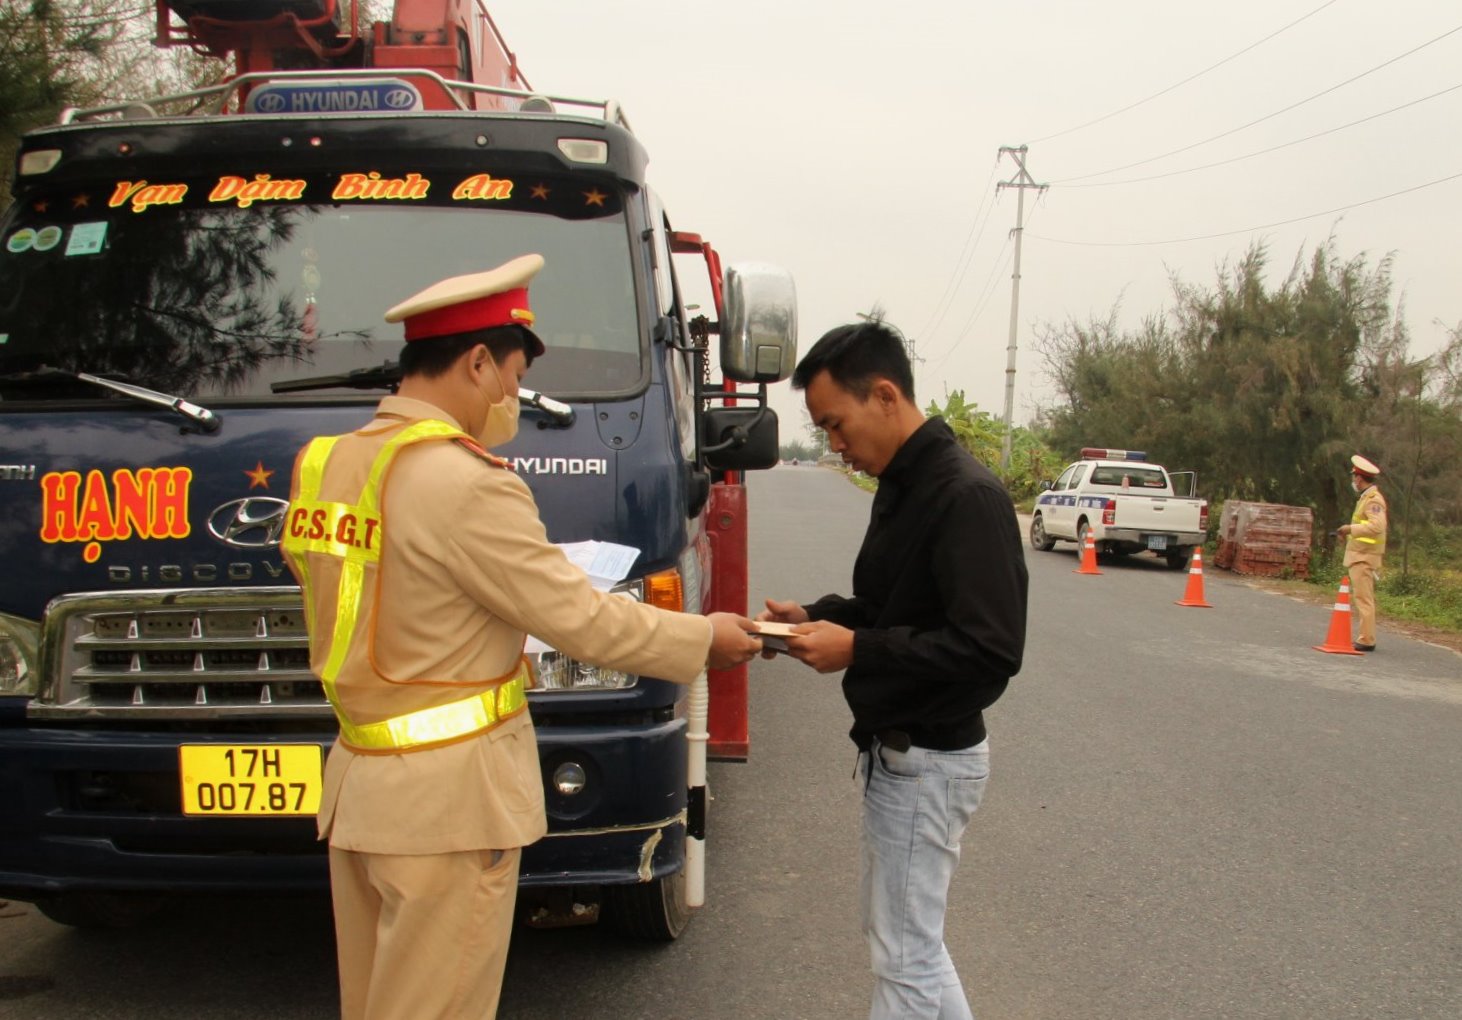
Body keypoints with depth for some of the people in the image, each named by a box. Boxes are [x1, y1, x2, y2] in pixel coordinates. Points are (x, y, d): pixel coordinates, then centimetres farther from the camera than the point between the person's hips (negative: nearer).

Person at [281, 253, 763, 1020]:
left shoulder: (325, 463, 6)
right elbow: (578, 618, -15)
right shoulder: (465, 482, -19)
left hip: (358, 782, 8)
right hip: (448, 795, -8)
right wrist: (704, 638, -2)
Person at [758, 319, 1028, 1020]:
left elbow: (991, 648, -27)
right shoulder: (903, 484, 8)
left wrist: (856, 648, -25)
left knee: (904, 959, 3)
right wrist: (819, 616, 1)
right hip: (896, 751, 10)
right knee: (905, 939, 21)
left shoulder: (966, 495, -21)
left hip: (928, 762, -10)